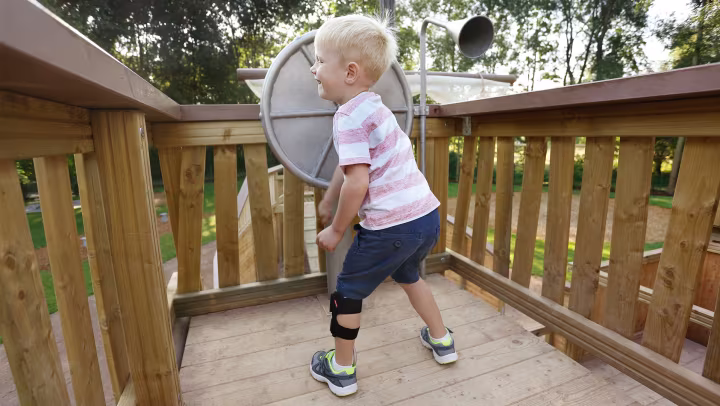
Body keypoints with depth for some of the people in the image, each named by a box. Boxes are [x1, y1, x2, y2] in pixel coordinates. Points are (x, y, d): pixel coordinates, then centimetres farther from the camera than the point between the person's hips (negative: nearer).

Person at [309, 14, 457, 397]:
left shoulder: (349, 116, -13)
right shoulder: (373, 106, 16)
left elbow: (357, 183, -22)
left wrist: (336, 229, -7)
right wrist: (328, 200, 33)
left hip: (392, 227, -9)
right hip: (427, 216, 9)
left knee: (348, 290, 12)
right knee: (407, 274, 33)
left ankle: (342, 369, 31)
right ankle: (441, 340, 48)